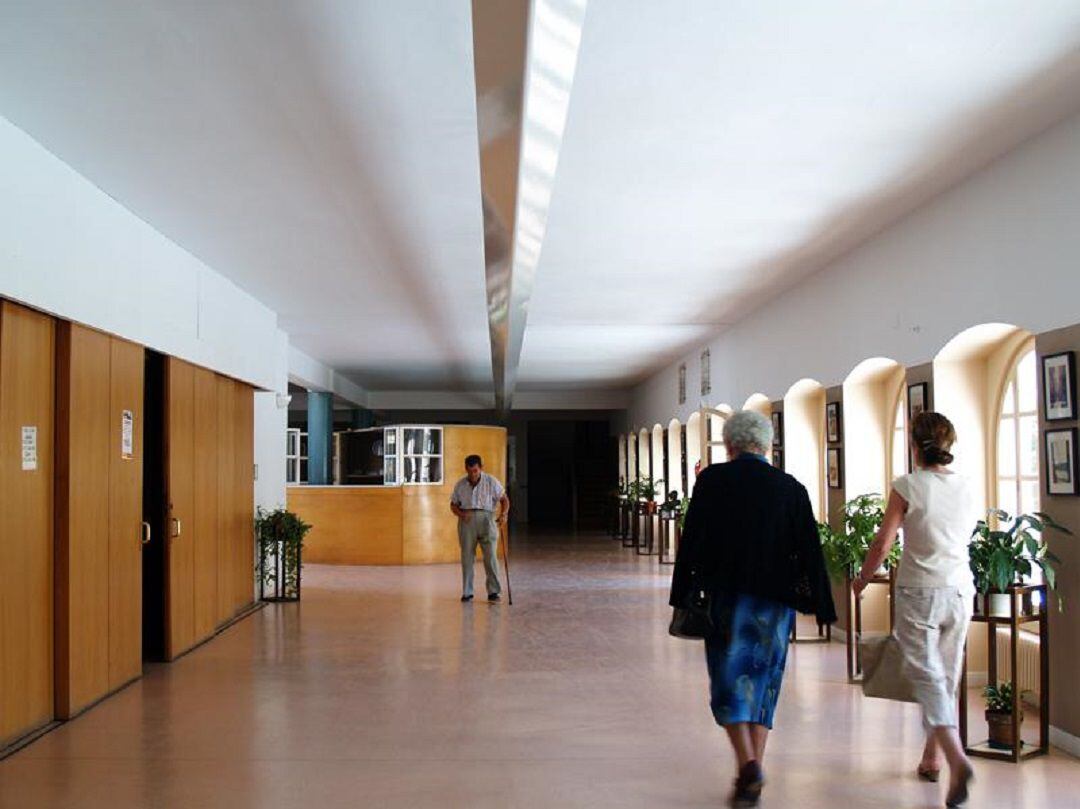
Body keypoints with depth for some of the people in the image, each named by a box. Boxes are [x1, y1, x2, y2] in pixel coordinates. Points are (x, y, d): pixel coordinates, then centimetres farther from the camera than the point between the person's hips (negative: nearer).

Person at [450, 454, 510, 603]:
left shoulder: (491, 482, 2)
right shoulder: (460, 485, 8)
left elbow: (504, 499, 4)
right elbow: (453, 504, 14)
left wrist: (504, 513, -15)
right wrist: (460, 514, -8)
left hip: (486, 518, -2)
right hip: (467, 521, 2)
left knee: (490, 556, -8)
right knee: (467, 557, 2)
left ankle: (493, 592, -3)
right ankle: (467, 592, 10)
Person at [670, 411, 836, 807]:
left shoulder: (711, 480, -4)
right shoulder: (791, 488, 0)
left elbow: (691, 541, -4)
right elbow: (809, 551, 1)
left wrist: (683, 597, 2)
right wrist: (821, 606, 6)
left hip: (725, 597, -2)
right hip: (774, 600, 2)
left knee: (729, 680, 6)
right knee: (762, 681, 12)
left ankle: (747, 764, -12)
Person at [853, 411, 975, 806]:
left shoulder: (908, 486, -11)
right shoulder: (964, 487, 3)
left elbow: (882, 543, -10)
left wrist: (862, 580, 5)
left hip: (919, 592, -5)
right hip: (960, 589, 5)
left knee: (927, 675, -5)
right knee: (947, 676, 15)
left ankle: (957, 758, -23)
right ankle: (931, 758, 25)